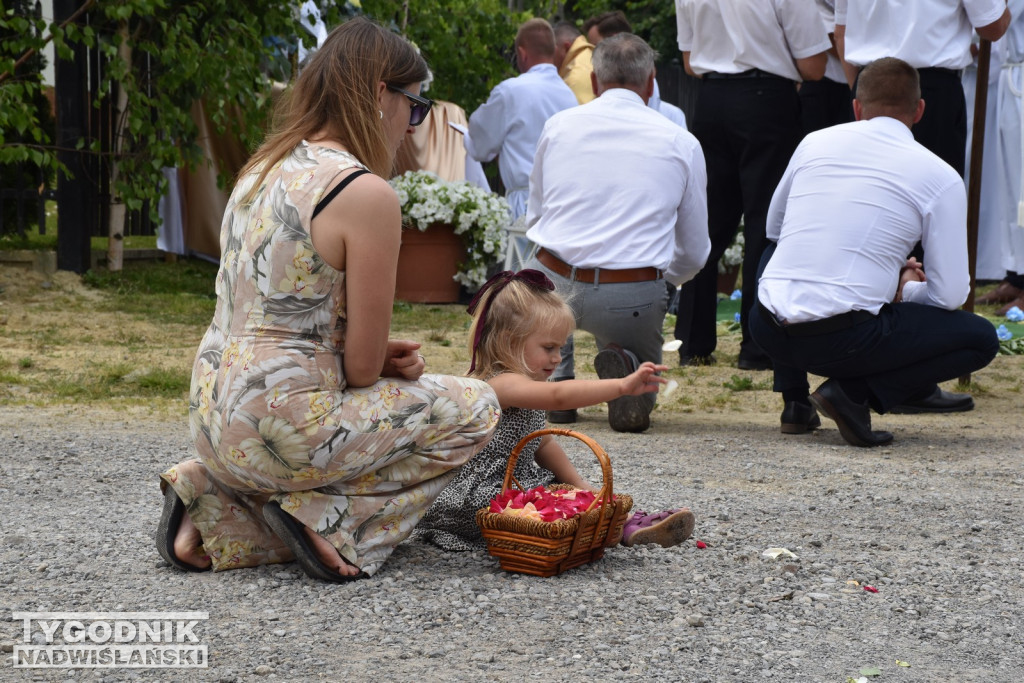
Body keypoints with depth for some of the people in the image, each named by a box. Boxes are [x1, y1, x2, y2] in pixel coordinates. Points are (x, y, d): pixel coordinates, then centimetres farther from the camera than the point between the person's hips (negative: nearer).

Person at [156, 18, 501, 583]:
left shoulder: (263, 169, 11)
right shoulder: (366, 195, -16)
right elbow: (361, 368, -12)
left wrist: (380, 351, 7)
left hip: (214, 419, 8)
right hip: (280, 424, -8)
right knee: (475, 407, 7)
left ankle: (218, 509, 11)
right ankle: (326, 517, -4)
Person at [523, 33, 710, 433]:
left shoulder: (558, 126, 10)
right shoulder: (681, 144, 7)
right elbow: (694, 254, 13)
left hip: (552, 284, 2)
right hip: (633, 299, -2)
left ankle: (554, 381, 18)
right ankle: (625, 367, -9)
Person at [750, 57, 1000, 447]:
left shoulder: (815, 142, 13)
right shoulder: (941, 178, 2)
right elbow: (950, 294, -1)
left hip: (768, 330, 4)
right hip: (843, 338, -4)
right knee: (981, 338, 14)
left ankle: (795, 402, 23)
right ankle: (857, 391, -5)